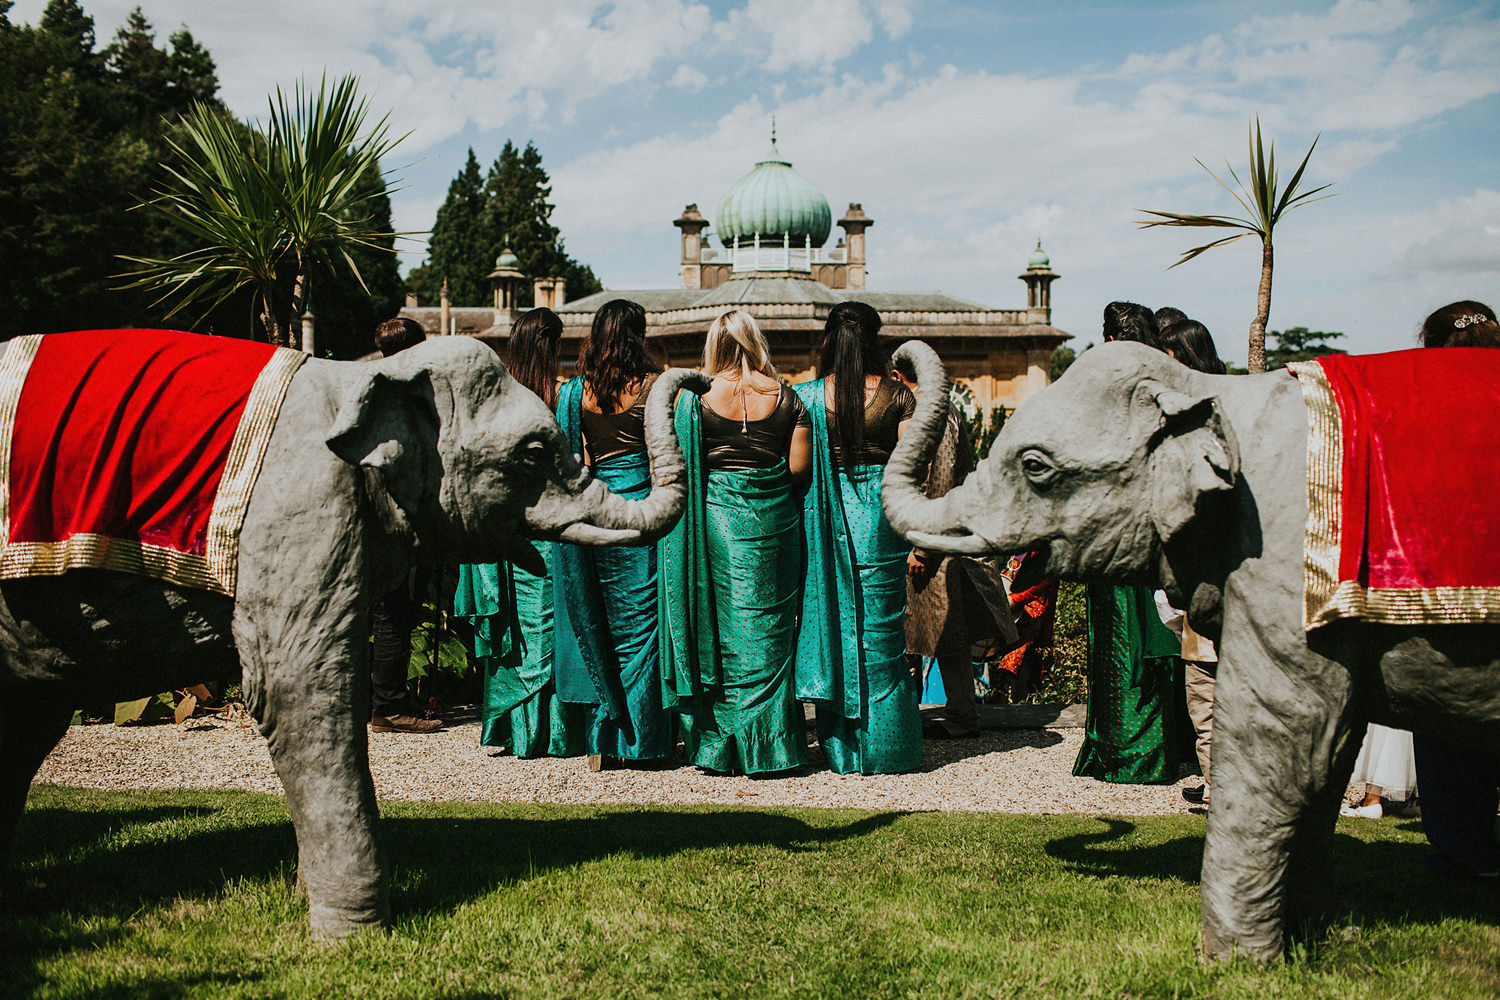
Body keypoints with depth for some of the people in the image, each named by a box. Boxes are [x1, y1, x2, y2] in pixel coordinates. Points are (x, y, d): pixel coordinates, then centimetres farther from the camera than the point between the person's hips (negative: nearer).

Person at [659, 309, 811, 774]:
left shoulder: (694, 398, -3)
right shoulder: (785, 398, -1)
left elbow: (680, 466, -3)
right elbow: (800, 467, -2)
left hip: (716, 516, -1)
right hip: (774, 519, 1)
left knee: (720, 628, 5)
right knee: (770, 628, 7)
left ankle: (720, 746, 9)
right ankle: (771, 746, 10)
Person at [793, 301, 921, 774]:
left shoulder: (805, 397, -3)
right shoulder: (896, 395, -4)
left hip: (824, 520, 0)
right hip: (879, 520, 0)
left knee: (831, 629, 9)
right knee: (881, 634, 7)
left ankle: (842, 753, 13)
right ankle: (885, 753, 13)